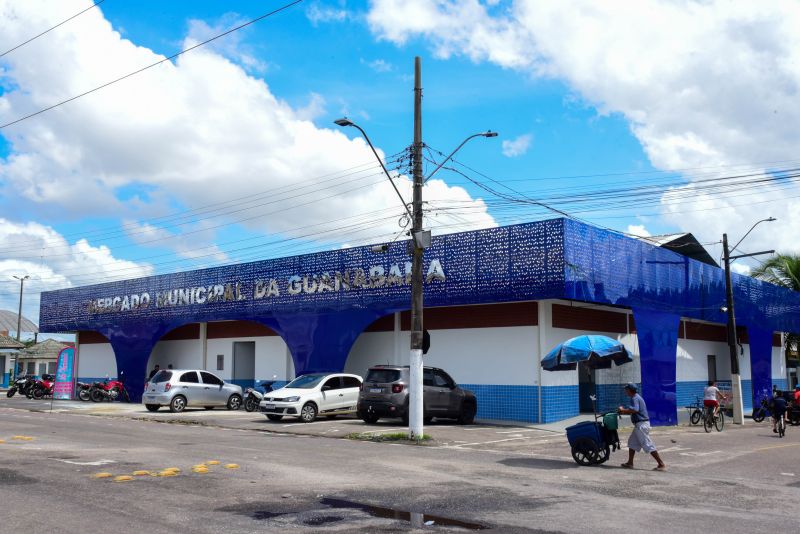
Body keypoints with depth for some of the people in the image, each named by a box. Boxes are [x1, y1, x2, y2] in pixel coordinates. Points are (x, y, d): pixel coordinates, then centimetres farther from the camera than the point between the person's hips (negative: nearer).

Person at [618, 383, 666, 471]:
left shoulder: (635, 398, -14)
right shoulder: (636, 397, 18)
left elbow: (634, 410, -30)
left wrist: (623, 410, -17)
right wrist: (624, 412, 14)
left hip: (641, 424, -11)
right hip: (639, 424, 11)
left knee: (648, 445, -9)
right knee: (632, 442, 16)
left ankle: (661, 464, -8)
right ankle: (630, 463, 21)